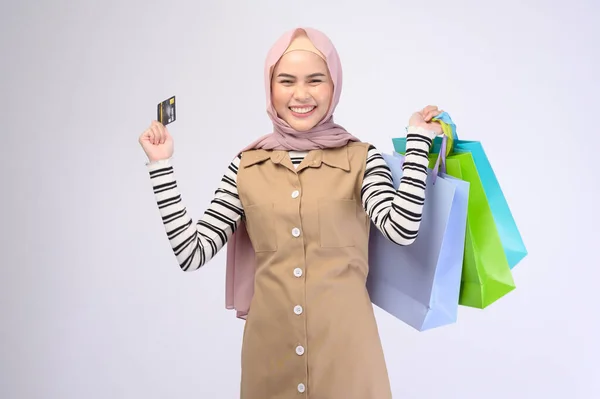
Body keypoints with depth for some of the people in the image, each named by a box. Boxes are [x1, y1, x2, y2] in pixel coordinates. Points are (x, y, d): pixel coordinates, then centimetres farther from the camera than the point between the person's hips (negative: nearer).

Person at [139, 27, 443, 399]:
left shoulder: (361, 157, -3)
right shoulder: (247, 165, 2)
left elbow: (403, 229, -20)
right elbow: (192, 252, -3)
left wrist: (418, 139, -14)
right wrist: (162, 164, -4)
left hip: (344, 343, -1)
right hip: (270, 346, 2)